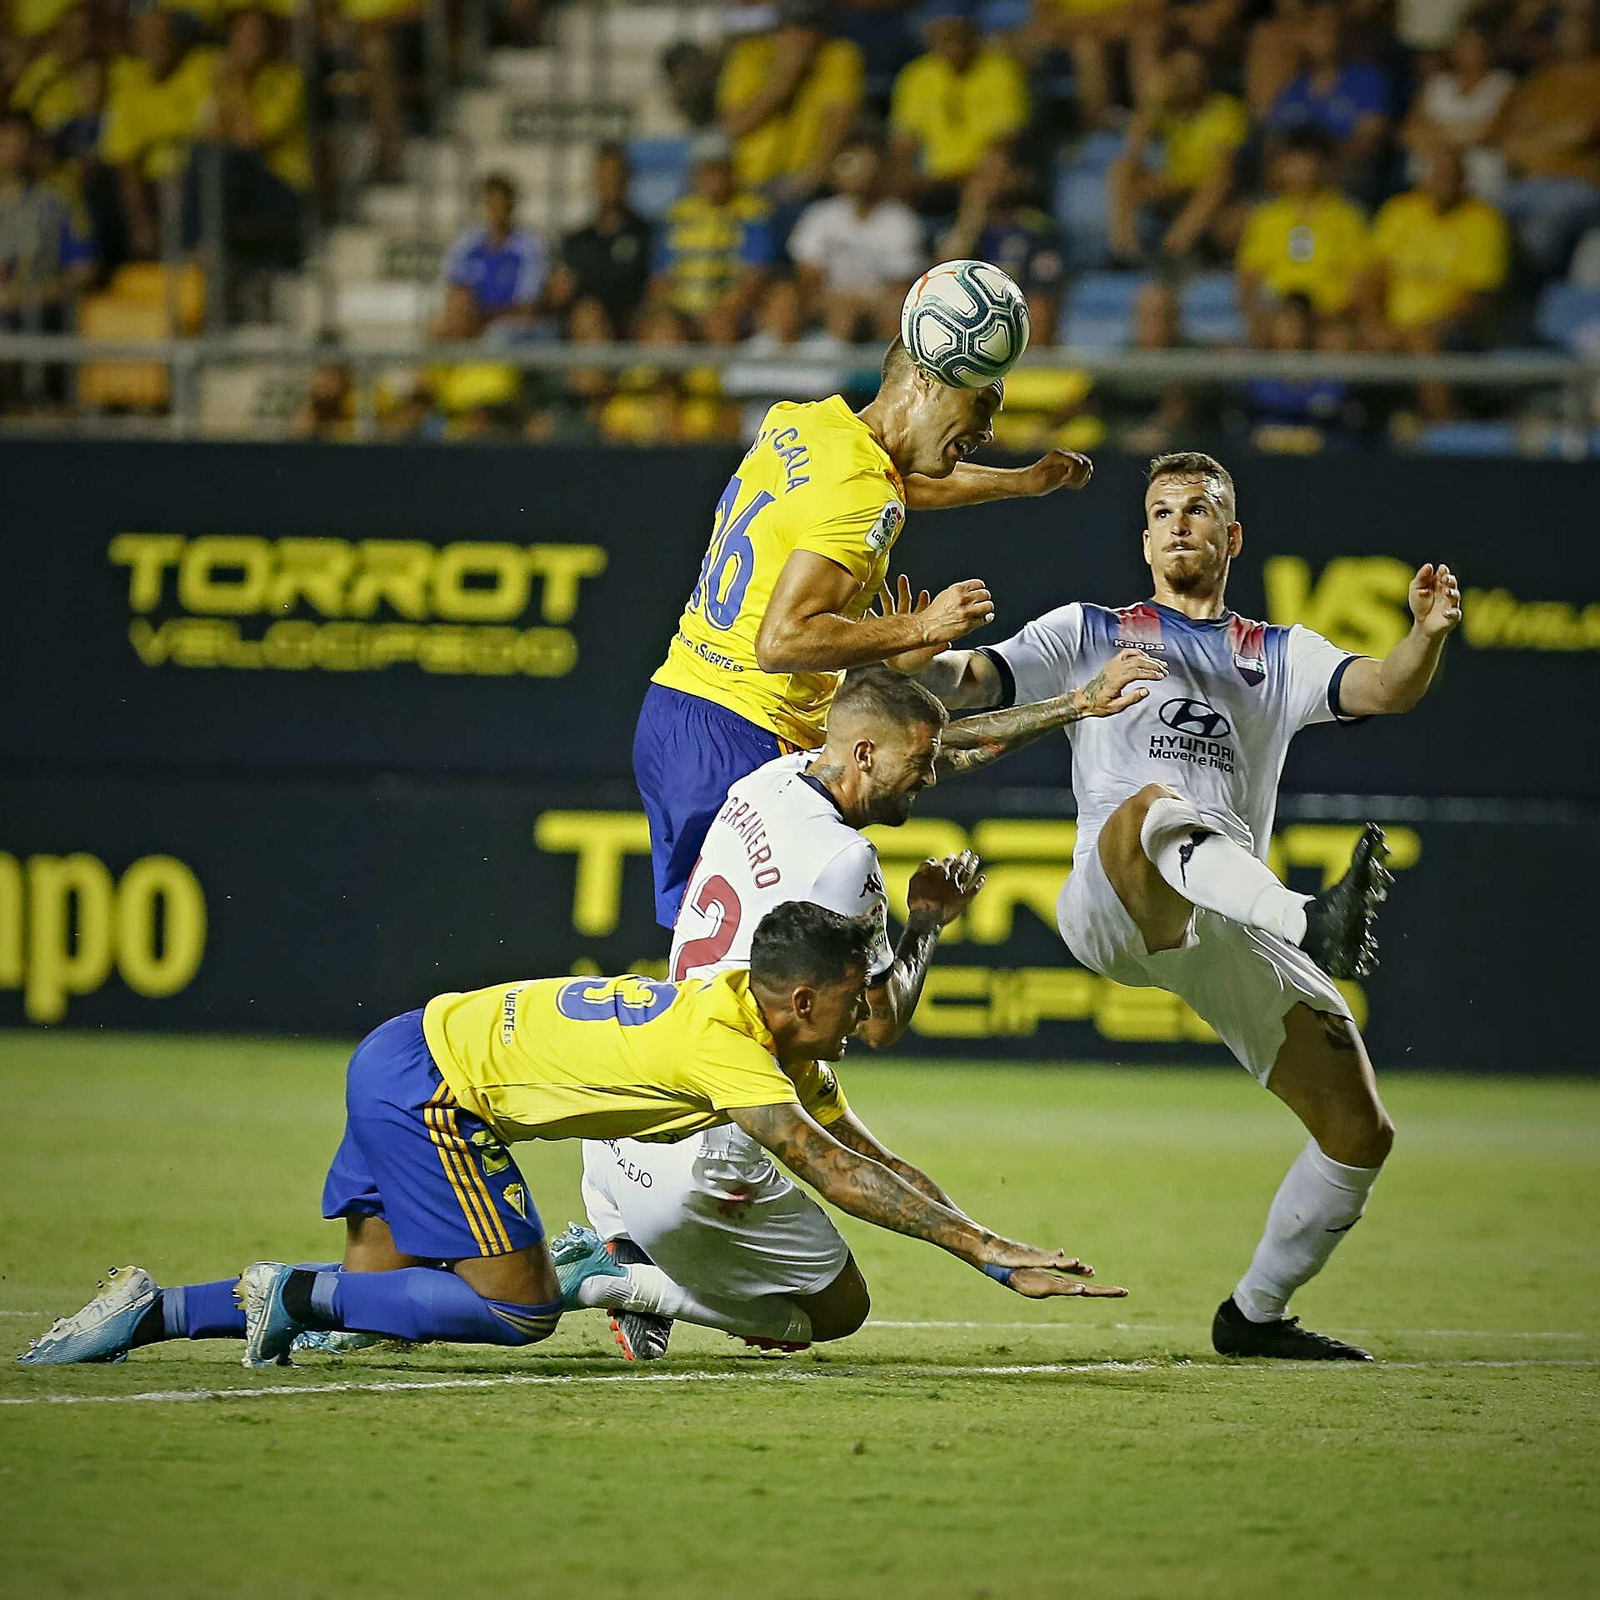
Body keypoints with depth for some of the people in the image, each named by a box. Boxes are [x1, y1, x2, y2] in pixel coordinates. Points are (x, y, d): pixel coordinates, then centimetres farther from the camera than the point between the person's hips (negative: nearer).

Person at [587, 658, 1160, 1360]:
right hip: (699, 1161, -7)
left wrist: (1079, 704, 25)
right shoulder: (841, 859, -17)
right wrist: (929, 917, 10)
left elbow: (945, 746, 21)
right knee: (840, 1310, 12)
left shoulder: (768, 781, 8)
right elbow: (880, 1024, -5)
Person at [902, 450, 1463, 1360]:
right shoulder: (1088, 634, 24)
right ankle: (1312, 925, -65)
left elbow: (1386, 691, 8)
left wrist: (1429, 635, -15)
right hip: (1110, 906, -4)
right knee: (1153, 807, -40)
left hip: (1226, 938, 4)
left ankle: (1255, 1315, 16)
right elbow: (968, 684, 12)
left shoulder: (1282, 657, 26)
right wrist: (927, 655, -12)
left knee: (1361, 1132, -2)